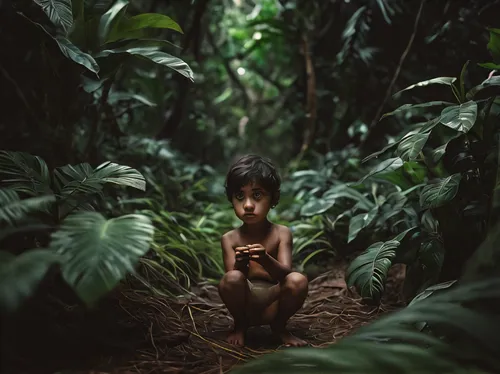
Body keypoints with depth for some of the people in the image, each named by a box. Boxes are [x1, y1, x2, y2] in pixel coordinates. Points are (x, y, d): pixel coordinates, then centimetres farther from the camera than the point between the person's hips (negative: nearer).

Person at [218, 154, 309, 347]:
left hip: (273, 306, 0)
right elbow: (232, 276, -13)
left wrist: (265, 260, -40)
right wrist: (240, 265, -37)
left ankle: (279, 327, 3)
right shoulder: (229, 239, -5)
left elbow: (285, 273, -18)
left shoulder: (281, 233, -5)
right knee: (231, 279, -30)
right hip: (245, 305, 0)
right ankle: (240, 326, 2)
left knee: (298, 280, -27)